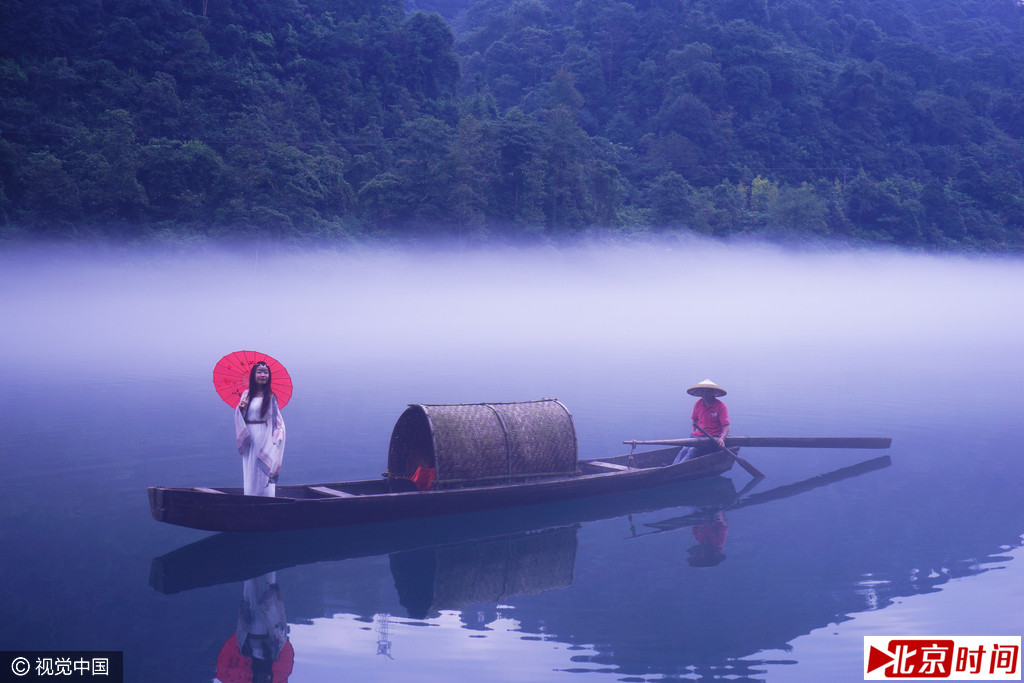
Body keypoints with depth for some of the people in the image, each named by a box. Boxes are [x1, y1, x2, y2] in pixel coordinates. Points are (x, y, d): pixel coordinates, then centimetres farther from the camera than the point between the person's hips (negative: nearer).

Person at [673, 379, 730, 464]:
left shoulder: (721, 406, -7)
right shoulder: (698, 403, 8)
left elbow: (726, 427, -11)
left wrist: (722, 438, -28)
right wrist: (693, 432, 8)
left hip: (713, 438, -5)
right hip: (698, 436, 5)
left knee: (693, 450, -30)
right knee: (685, 449, -25)